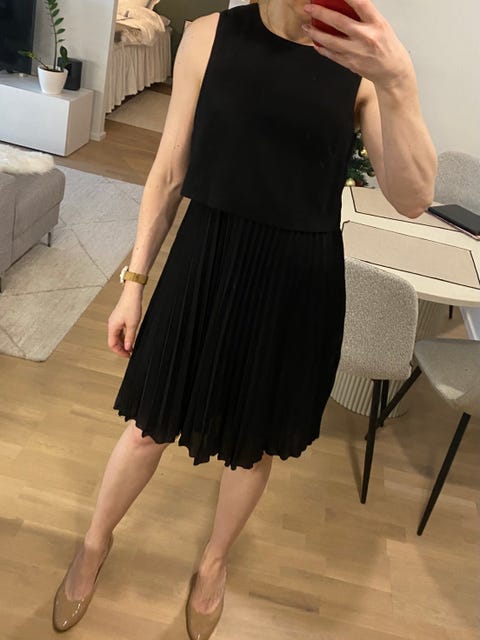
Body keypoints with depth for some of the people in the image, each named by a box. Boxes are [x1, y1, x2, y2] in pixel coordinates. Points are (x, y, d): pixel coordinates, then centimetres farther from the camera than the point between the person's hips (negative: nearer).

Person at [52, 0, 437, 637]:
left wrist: (398, 82, -28)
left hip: (298, 285, 1)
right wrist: (134, 281, 2)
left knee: (256, 441, 19)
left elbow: (413, 198, -14)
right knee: (151, 424, 15)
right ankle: (95, 542, 48)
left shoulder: (364, 58, -4)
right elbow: (169, 173, 0)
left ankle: (214, 561, 50)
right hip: (204, 265, 0)